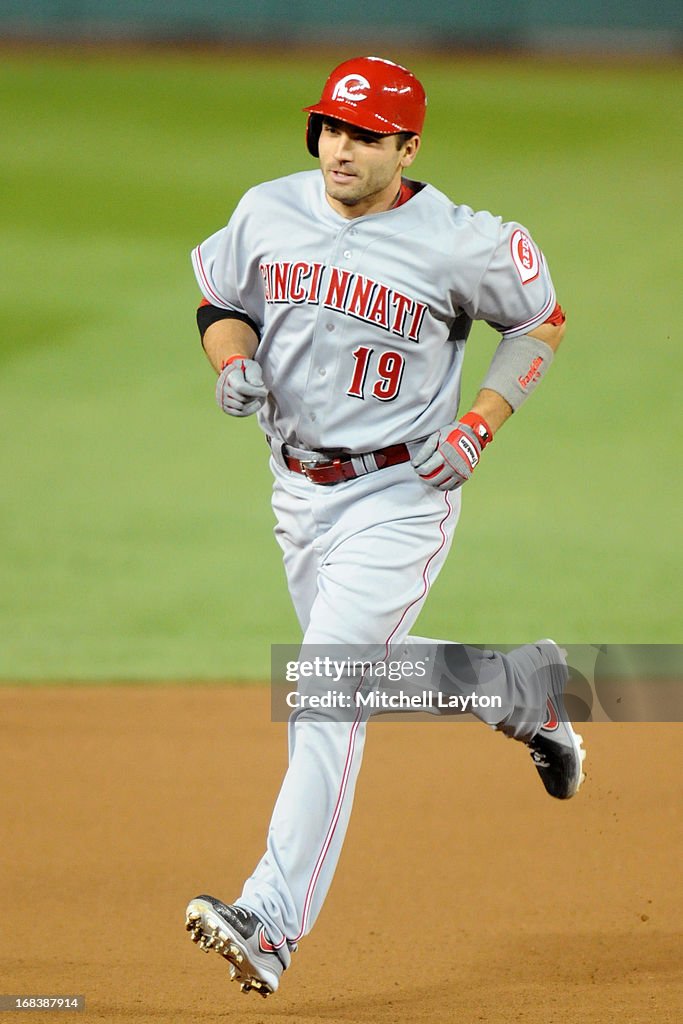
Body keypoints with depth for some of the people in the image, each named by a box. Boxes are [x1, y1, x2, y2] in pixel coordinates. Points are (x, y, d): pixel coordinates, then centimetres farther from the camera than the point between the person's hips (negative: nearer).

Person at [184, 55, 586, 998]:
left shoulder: (455, 243, -14)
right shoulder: (268, 212, -2)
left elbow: (541, 320, 1)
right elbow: (220, 300, 13)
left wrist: (478, 428, -10)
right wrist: (233, 360, -9)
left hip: (399, 492, -6)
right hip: (299, 488, 6)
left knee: (327, 694, -17)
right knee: (372, 667, 20)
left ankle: (272, 923, -22)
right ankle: (524, 685, 49)